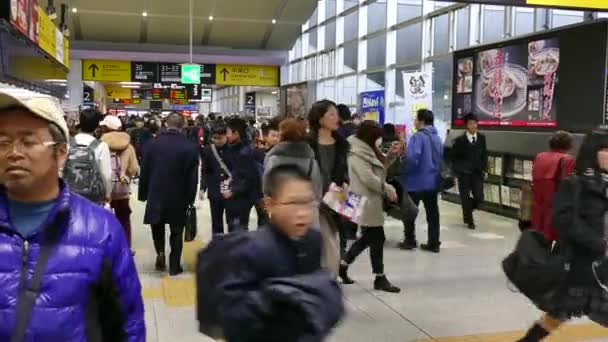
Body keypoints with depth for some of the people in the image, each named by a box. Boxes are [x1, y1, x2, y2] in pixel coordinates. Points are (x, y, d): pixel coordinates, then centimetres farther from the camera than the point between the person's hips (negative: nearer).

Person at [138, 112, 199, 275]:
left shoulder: (153, 144, -5)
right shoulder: (190, 147, -11)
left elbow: (144, 172, 0)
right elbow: (193, 177, -9)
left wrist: (143, 194, 10)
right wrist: (190, 198, 2)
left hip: (155, 194, 2)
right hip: (179, 197, -1)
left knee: (157, 227, 23)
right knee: (176, 232, 10)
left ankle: (160, 252, 4)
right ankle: (174, 266, 14)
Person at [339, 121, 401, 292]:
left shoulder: (367, 150, 14)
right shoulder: (357, 154, -18)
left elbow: (381, 167, 20)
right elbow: (368, 178, -24)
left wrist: (391, 155, 3)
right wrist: (388, 188, -15)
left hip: (371, 201, 10)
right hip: (365, 202, -10)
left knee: (368, 238, 17)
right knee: (377, 239, -2)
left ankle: (343, 264, 25)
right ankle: (380, 278, 9)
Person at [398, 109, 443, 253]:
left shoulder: (418, 136, -15)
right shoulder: (437, 138, 11)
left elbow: (412, 158, -25)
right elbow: (441, 159, 18)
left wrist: (403, 172, -12)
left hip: (416, 181, -7)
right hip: (433, 181, 7)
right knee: (432, 213, 8)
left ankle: (410, 241, 13)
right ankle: (434, 243, 10)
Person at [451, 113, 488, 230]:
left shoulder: (482, 138, 4)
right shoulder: (460, 140, -6)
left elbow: (484, 154, 11)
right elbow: (454, 157, 1)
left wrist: (484, 168, 5)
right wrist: (457, 169, -6)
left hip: (477, 173, 3)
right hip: (464, 173, -3)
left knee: (479, 198, -2)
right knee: (465, 198, 1)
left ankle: (467, 211, 27)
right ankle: (469, 220, 16)